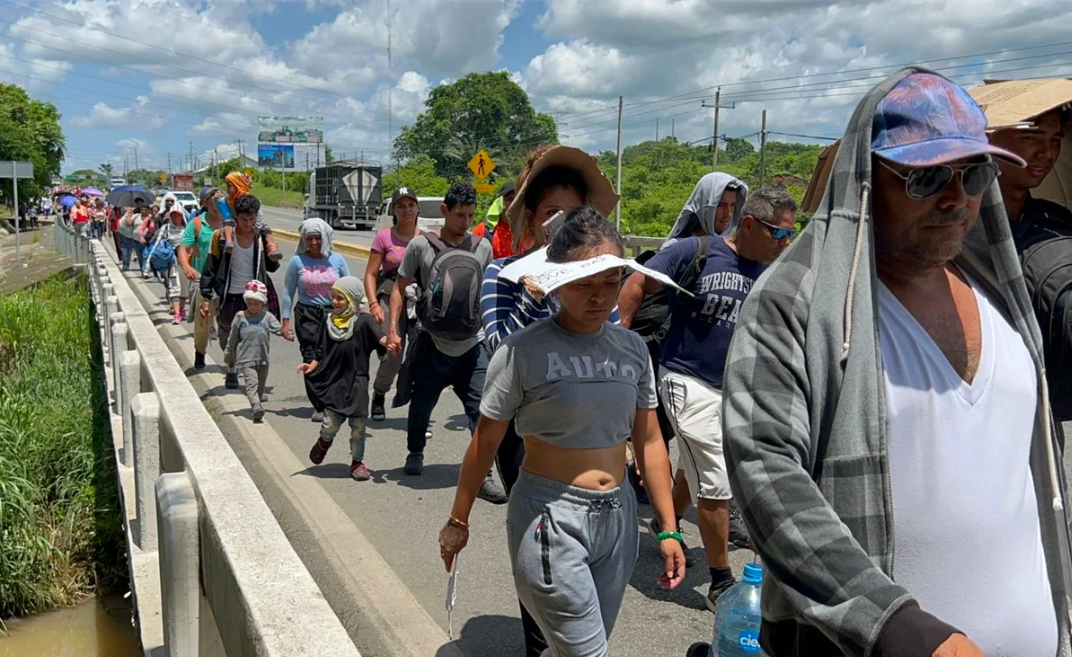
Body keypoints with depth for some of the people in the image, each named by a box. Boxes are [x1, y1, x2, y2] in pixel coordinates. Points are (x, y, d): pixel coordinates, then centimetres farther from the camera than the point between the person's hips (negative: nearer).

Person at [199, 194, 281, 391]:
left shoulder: (262, 236, -2)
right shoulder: (222, 236, -8)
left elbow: (271, 267, 7)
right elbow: (210, 268, -3)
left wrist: (274, 258, -16)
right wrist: (206, 297, -6)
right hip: (229, 296, 0)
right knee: (228, 338, 16)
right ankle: (231, 371, 37)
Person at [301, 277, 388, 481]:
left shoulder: (363, 321, -5)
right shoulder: (328, 320, 7)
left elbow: (379, 336, -21)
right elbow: (320, 351, 12)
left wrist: (389, 341, -42)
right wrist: (311, 366, -4)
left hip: (356, 381, -2)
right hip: (332, 380, 2)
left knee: (358, 424, 4)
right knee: (331, 423, -3)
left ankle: (357, 462, 20)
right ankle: (324, 442, 32)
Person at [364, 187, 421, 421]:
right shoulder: (384, 237, 0)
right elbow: (370, 274, 0)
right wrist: (374, 304, -12)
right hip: (390, 299, -1)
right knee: (392, 356, -3)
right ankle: (379, 396, 27)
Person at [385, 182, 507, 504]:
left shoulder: (483, 248, 5)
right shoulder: (421, 245, -3)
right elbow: (399, 287, 2)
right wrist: (393, 328, -7)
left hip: (473, 345, 2)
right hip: (433, 345, -1)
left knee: (481, 410, -5)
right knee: (421, 405, 14)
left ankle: (483, 475, 2)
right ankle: (415, 454, 40)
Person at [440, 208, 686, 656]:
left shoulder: (632, 348, 2)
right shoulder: (524, 350, -12)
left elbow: (649, 441, 8)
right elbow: (485, 442, -4)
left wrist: (669, 529, 8)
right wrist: (458, 521, 3)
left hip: (618, 516, 5)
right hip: (550, 518, -5)